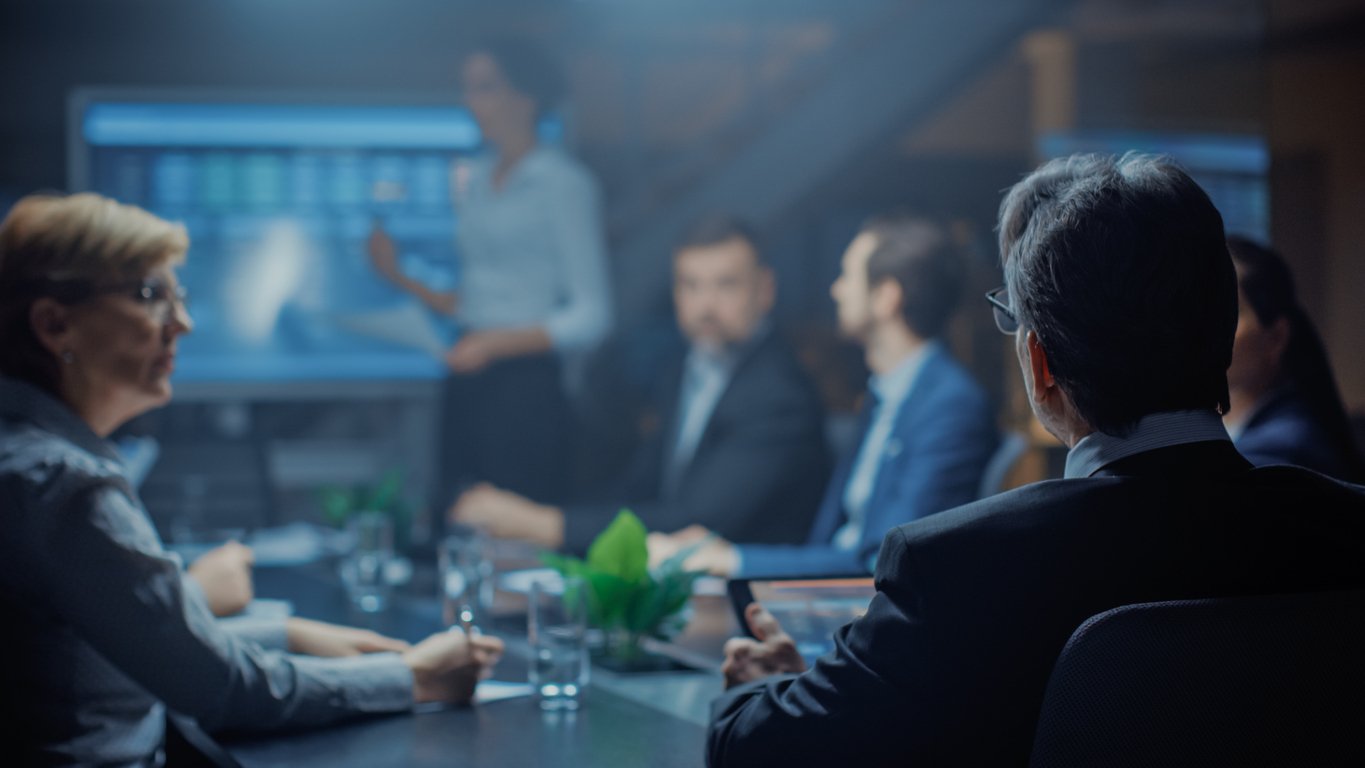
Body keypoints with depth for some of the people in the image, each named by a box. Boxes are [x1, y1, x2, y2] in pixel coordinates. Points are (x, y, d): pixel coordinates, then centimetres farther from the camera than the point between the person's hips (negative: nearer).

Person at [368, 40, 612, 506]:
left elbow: (591, 317, -10)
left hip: (526, 385, -7)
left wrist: (497, 343, -17)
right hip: (465, 388, 7)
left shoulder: (563, 183, -5)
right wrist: (401, 277, 8)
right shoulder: (473, 180, 15)